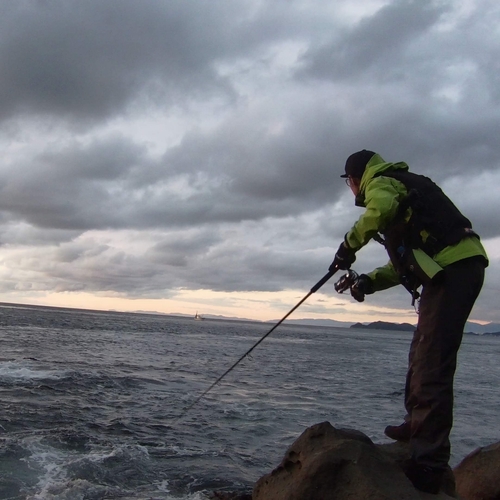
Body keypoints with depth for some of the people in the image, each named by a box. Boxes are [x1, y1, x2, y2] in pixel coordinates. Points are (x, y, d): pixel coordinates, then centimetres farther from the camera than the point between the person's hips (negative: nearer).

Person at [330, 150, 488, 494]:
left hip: (452, 268, -11)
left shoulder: (382, 183, 1)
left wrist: (349, 245, -12)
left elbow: (381, 210, -27)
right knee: (422, 355, 23)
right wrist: (370, 281, 16)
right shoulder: (404, 190, 31)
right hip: (457, 268, 11)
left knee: (431, 364, -13)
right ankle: (417, 426, 39)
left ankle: (428, 464, -13)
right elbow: (406, 261, 28)